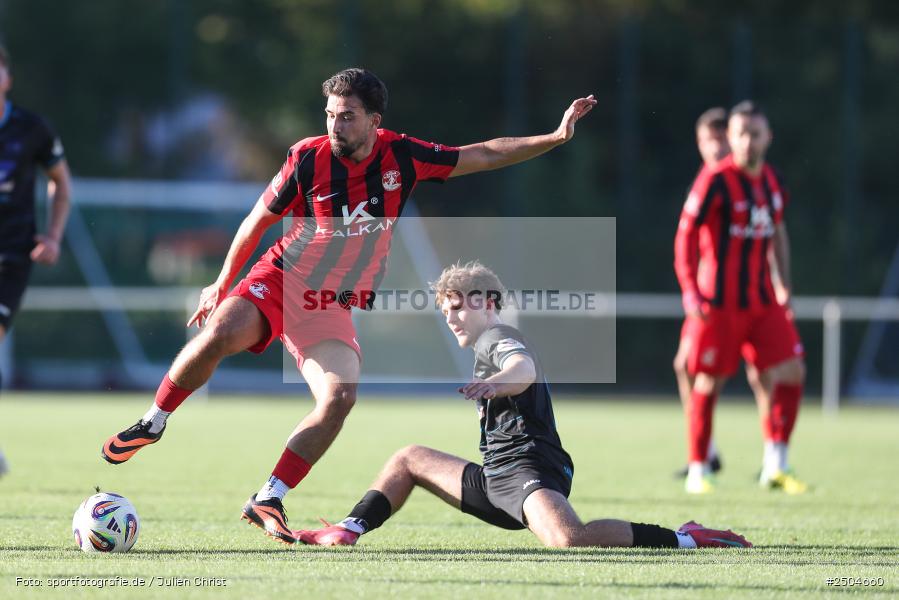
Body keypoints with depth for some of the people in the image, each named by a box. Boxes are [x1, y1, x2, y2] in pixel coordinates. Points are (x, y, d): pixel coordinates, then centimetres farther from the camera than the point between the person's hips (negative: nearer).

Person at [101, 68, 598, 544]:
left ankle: (268, 501, -14)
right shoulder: (309, 158, -10)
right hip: (277, 282, -2)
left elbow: (484, 156, 6)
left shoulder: (400, 156, -3)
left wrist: (556, 137, 1)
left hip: (331, 306, 2)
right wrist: (222, 283, 10)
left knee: (340, 396, -22)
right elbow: (259, 220, 4)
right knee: (218, 335, -31)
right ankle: (152, 422, -6)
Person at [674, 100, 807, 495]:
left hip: (762, 300, 6)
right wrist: (690, 290, -19)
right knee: (709, 382, -1)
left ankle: (775, 467, 4)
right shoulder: (715, 181, -11)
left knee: (791, 372, -3)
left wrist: (784, 284, 19)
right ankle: (697, 472, 11)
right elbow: (686, 235, -11)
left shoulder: (771, 180, 9)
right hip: (720, 301, -6)